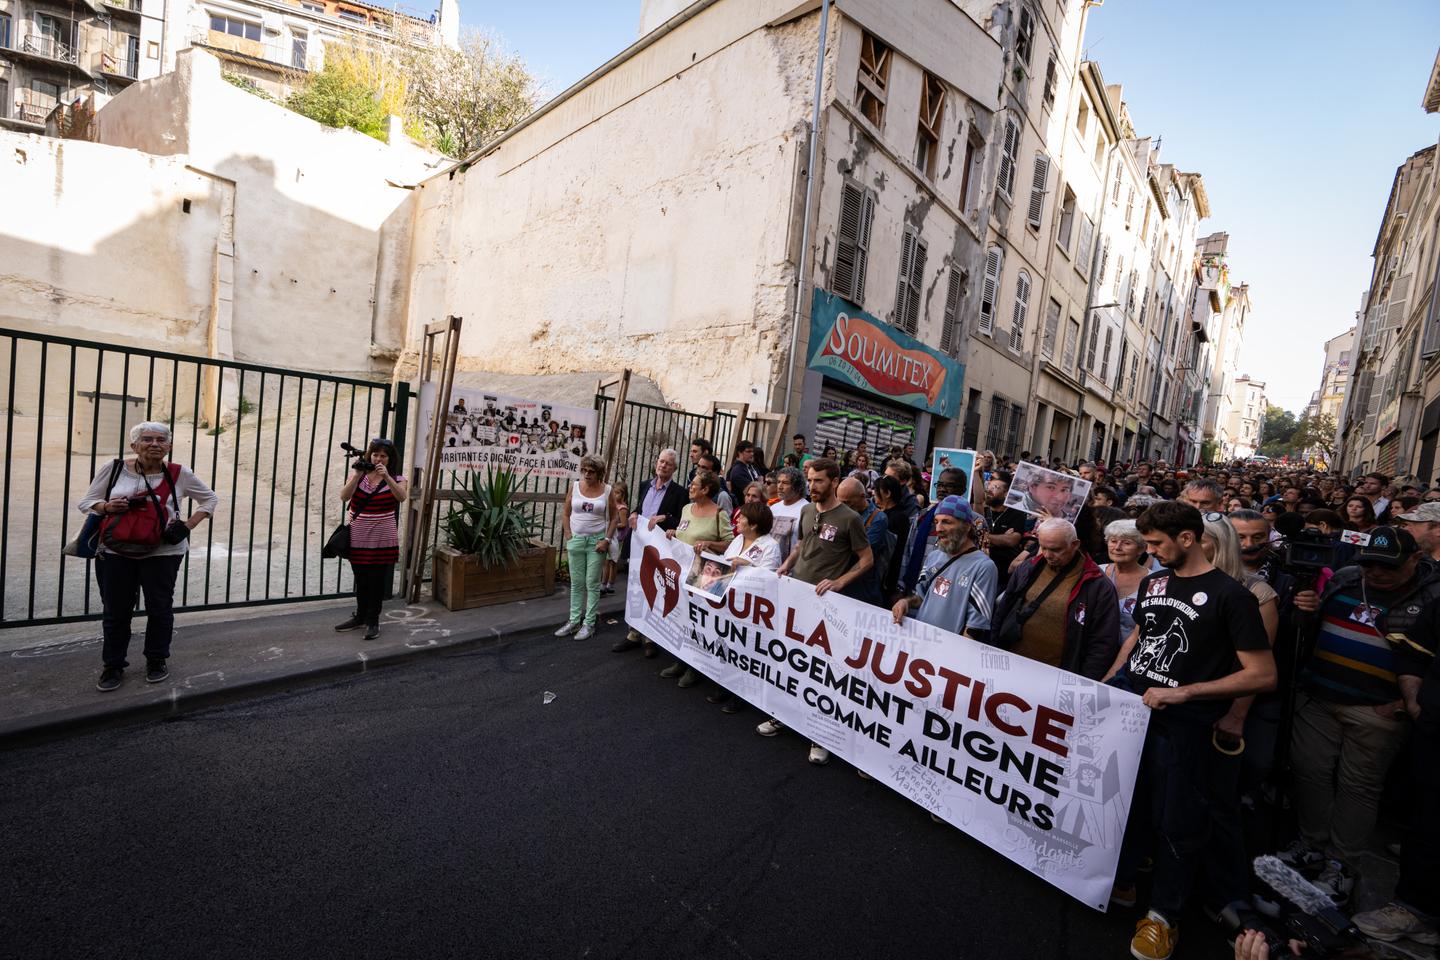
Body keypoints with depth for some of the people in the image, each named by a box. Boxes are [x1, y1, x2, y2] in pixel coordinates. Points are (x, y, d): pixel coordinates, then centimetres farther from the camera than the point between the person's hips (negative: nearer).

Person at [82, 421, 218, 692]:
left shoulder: (179, 474, -3)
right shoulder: (114, 469, -1)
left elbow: (210, 498, 8)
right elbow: (86, 502, 6)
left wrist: (189, 525, -5)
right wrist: (107, 507, -17)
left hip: (163, 552, -1)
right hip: (116, 551, 1)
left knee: (159, 608, 8)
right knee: (116, 611, 10)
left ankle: (157, 660, 26)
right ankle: (113, 666, 26)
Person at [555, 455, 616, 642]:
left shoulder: (607, 490, -5)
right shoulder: (575, 487, 1)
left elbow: (614, 518, -1)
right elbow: (565, 513, 6)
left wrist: (607, 540, -9)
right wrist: (568, 537, -1)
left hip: (597, 542, -2)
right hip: (576, 540, 3)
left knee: (592, 584, 3)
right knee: (576, 583, 11)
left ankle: (589, 624, 13)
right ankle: (574, 621, 23)